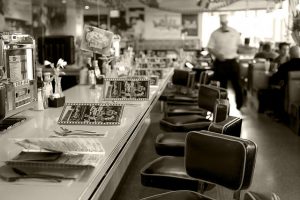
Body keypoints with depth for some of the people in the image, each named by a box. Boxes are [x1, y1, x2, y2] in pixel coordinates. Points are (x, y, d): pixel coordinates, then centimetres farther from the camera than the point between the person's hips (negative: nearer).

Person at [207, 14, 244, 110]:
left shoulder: (235, 32, 6)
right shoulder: (215, 34, -1)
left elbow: (239, 45, 18)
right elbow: (210, 48, -3)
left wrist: (236, 53, 2)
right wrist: (217, 54, -20)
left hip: (233, 62, 2)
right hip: (220, 62, -2)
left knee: (237, 84, 5)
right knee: (221, 86, 4)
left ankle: (239, 107, 19)